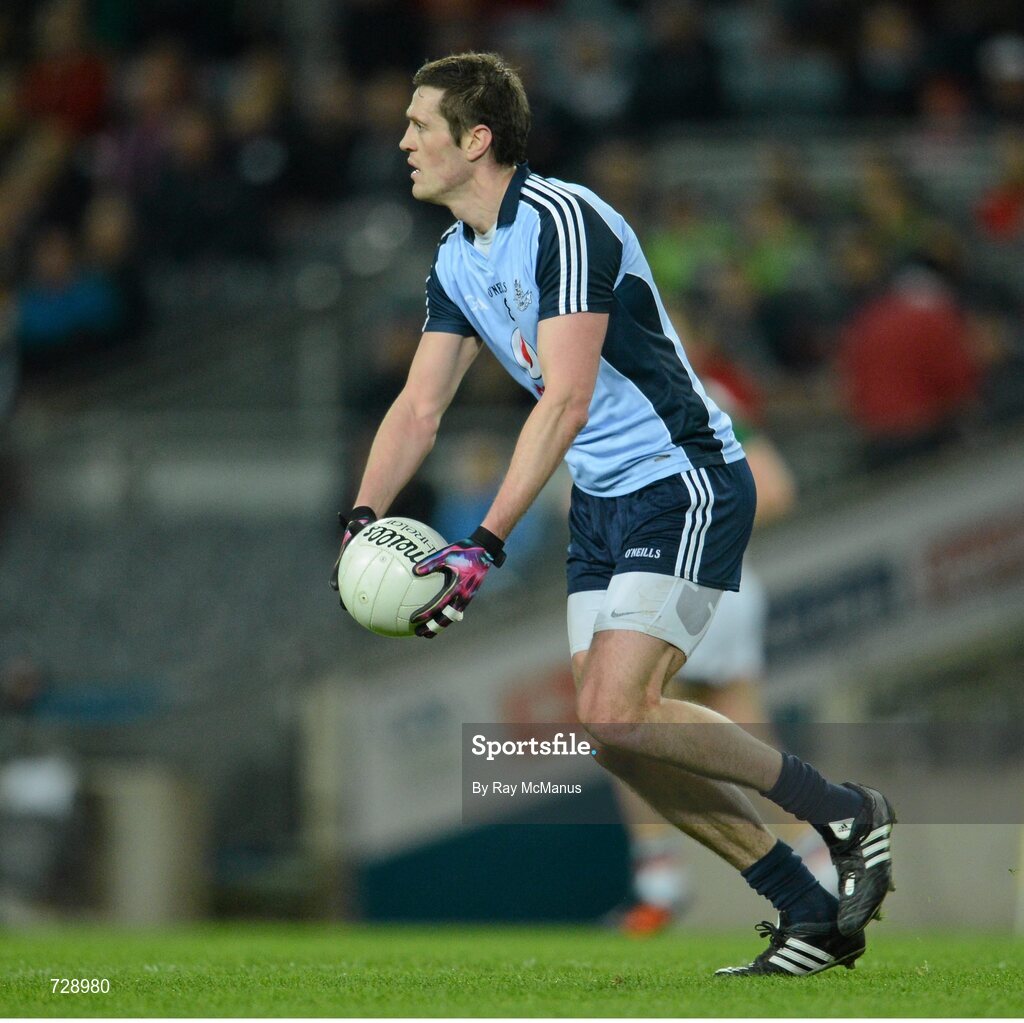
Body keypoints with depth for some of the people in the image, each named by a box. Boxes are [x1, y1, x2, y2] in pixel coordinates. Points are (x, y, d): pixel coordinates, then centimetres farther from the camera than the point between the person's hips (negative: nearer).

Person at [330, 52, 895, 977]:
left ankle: (841, 811, -4)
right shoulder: (457, 263, 9)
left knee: (617, 712, -20)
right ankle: (810, 918, 10)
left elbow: (566, 399, -28)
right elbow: (420, 406, 9)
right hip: (601, 503, 9)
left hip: (686, 484, -9)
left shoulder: (566, 222, -20)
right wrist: (364, 519, -8)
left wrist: (484, 546, -32)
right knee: (612, 735, 2)